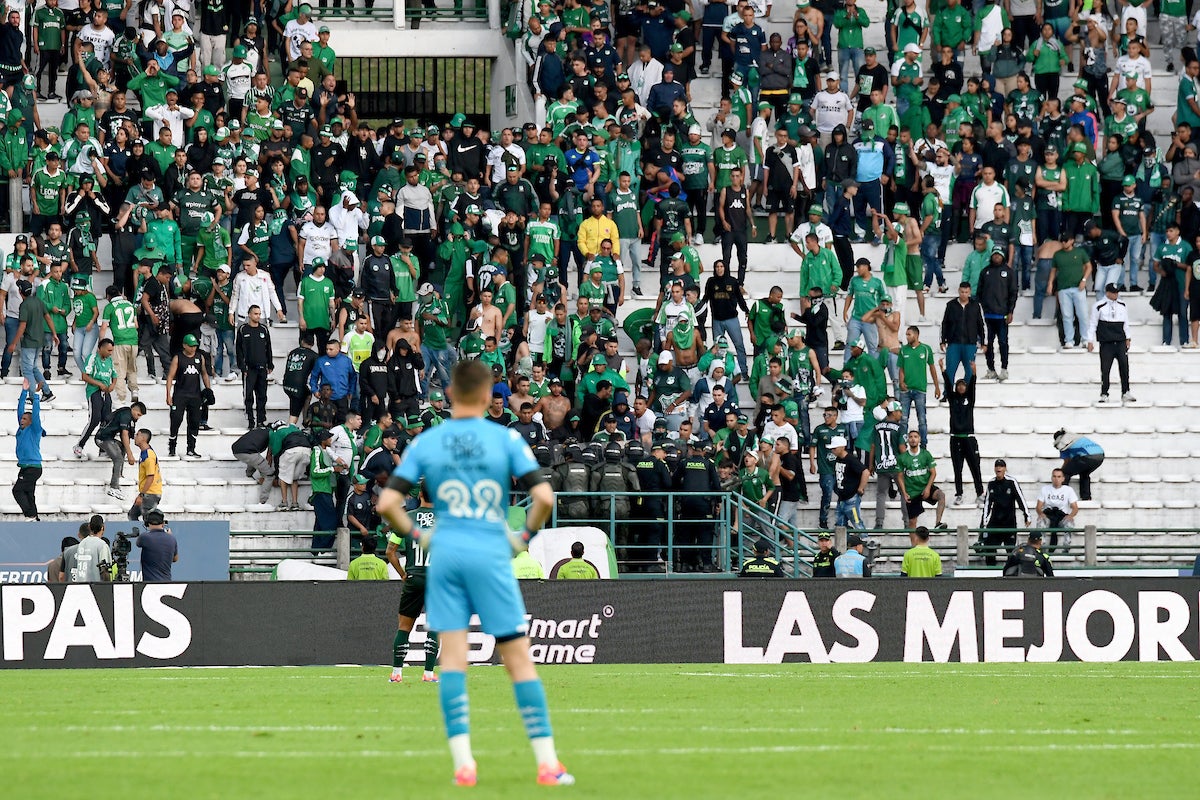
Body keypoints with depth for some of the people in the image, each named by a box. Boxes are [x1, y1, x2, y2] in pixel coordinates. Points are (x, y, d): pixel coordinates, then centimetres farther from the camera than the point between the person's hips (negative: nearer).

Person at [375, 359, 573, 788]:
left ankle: (462, 763, -5)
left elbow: (387, 504, -1)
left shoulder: (424, 443, 4)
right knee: (519, 660, 3)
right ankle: (547, 763, 2)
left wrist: (417, 534, 15)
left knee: (452, 659, 3)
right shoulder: (506, 439, -2)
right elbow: (544, 497, -10)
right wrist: (525, 536, 6)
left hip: (446, 553, 2)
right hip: (492, 555, -2)